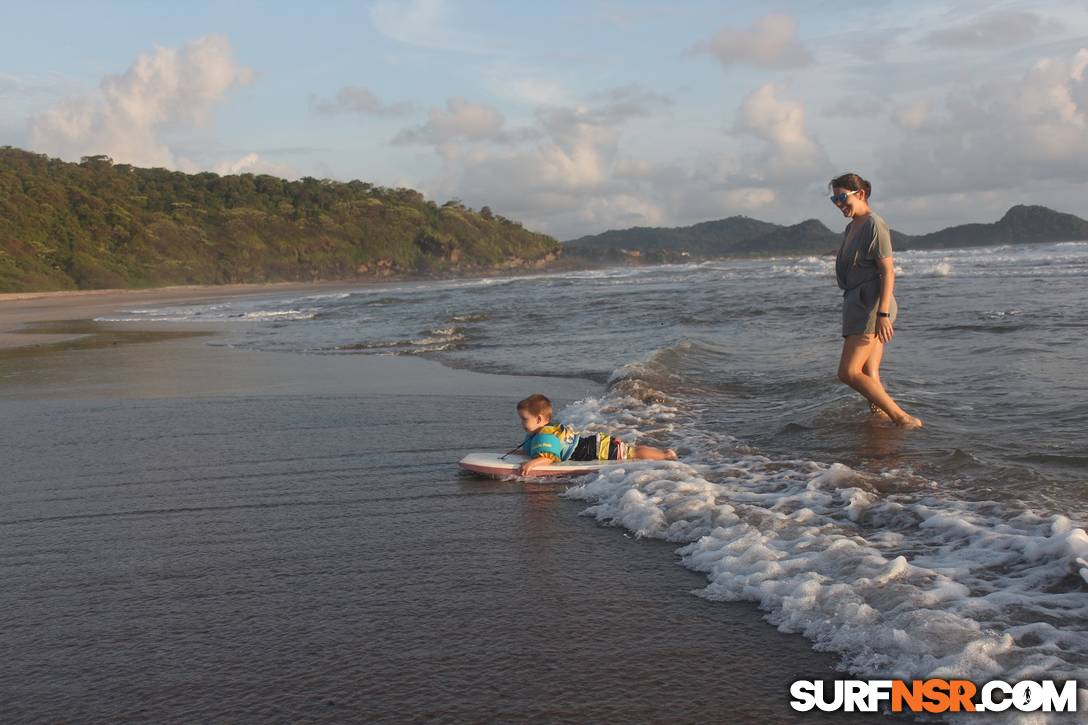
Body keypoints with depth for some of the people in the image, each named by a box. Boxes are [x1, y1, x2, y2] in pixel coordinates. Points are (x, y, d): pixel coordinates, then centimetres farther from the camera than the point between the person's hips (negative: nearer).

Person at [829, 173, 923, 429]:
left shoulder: (874, 225, -10)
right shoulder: (852, 227, 18)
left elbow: (888, 272, -16)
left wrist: (882, 314, -24)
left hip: (871, 306, -10)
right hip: (857, 303, 10)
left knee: (849, 372, -15)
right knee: (869, 375, 7)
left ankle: (902, 418, -12)